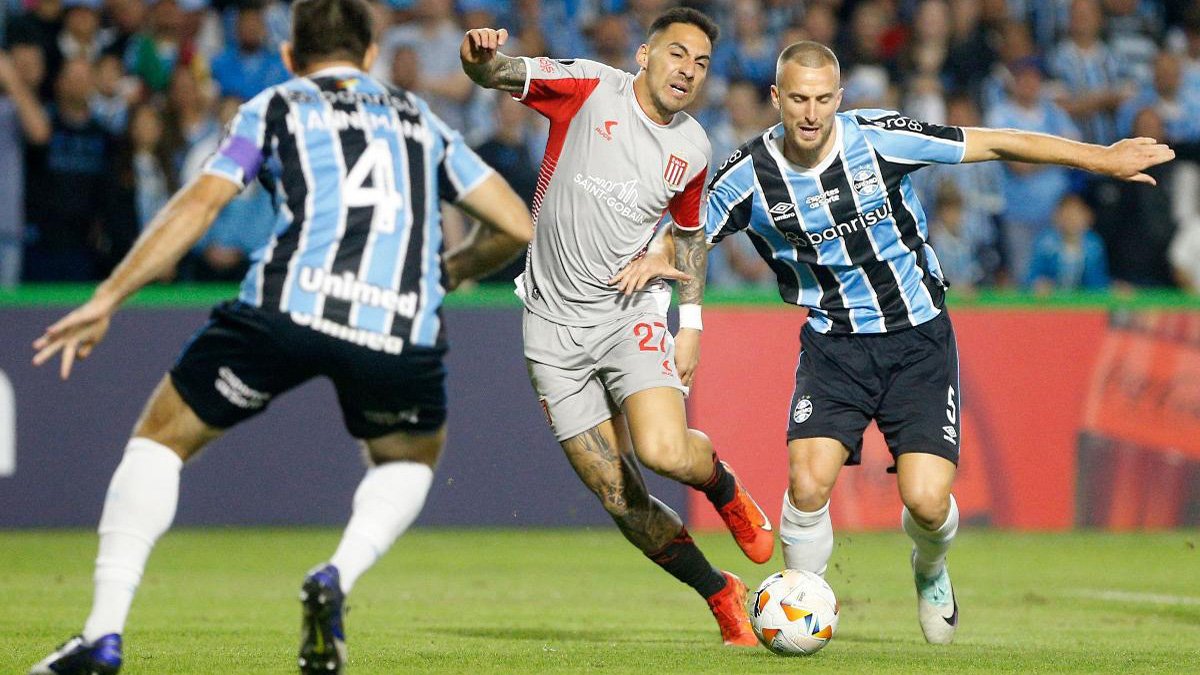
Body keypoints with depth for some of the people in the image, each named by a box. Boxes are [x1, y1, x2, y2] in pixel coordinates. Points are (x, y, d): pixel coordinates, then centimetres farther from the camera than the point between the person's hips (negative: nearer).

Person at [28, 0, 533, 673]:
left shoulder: (276, 107, 20)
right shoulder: (422, 121, 28)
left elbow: (200, 203, 7)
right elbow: (518, 226, 23)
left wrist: (107, 300, 6)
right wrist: (454, 270, 43)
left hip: (289, 306, -2)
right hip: (404, 328, 2)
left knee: (160, 439, 17)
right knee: (410, 458, 32)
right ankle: (337, 577, 2)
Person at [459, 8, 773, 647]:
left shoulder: (692, 149, 4)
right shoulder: (589, 88, -7)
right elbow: (503, 73, -20)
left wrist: (691, 323, 13)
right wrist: (481, 56, -44)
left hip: (631, 312, 1)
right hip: (554, 326, -1)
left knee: (664, 452, -26)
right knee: (619, 499, -1)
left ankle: (725, 490, 9)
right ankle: (721, 594, 18)